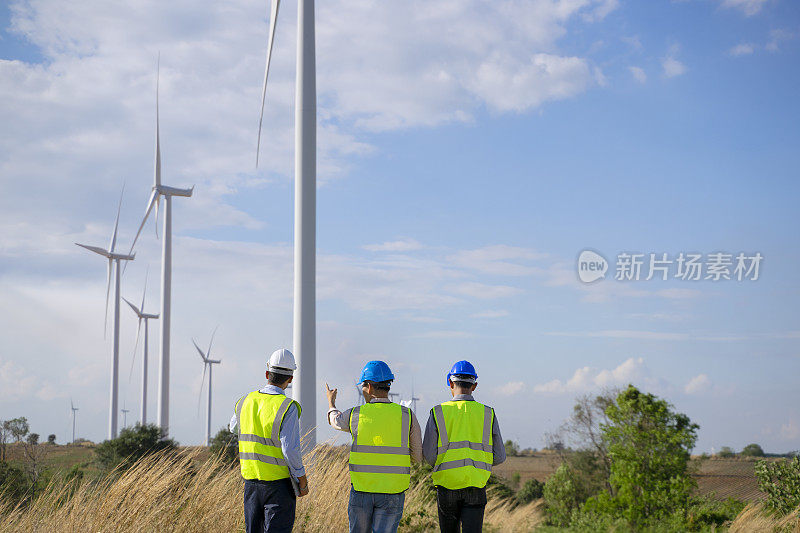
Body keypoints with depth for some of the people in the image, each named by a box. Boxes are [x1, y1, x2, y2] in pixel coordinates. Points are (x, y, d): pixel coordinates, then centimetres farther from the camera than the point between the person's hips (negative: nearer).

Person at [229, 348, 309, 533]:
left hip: (251, 482, 6)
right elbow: (290, 450, -18)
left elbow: (233, 427, 23)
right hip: (279, 483, -5)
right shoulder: (287, 407, -16)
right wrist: (303, 481, -7)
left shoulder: (245, 402, 2)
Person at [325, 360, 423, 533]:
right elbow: (418, 456, 5)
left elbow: (335, 420, 23)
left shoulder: (356, 414, -3)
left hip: (361, 490, 1)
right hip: (393, 493, -1)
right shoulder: (406, 415, -4)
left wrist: (331, 402, 45)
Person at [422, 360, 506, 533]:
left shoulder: (438, 413, -2)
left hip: (447, 483, 0)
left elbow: (429, 455, -5)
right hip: (475, 485, 0)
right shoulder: (488, 414, 3)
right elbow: (499, 457, 4)